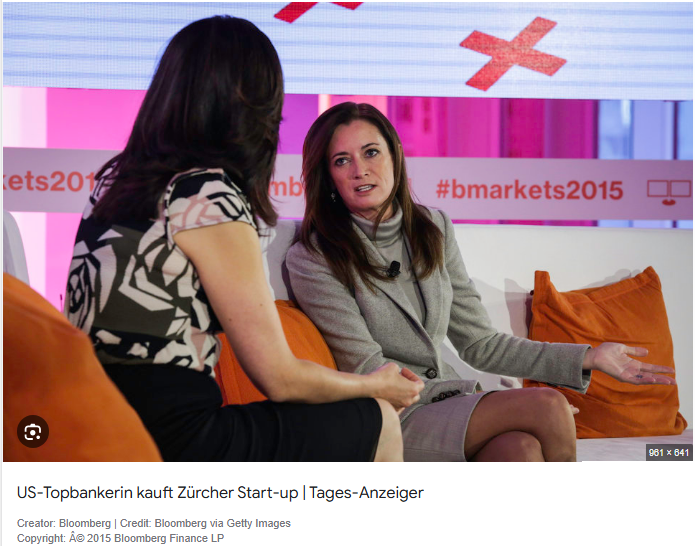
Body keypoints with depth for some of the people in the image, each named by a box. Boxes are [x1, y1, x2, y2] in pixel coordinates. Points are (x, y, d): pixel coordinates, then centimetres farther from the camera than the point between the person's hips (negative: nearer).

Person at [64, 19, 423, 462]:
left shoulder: (113, 179, 8)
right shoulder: (211, 195, -16)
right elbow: (279, 378, -10)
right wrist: (378, 386, 7)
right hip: (172, 450, -8)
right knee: (378, 422, 9)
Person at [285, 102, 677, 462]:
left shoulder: (433, 229, 11)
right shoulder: (311, 260, -7)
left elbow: (481, 344, 12)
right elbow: (368, 371, -10)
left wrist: (589, 358, 5)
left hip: (450, 402, 5)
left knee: (521, 449, -29)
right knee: (547, 406, -23)